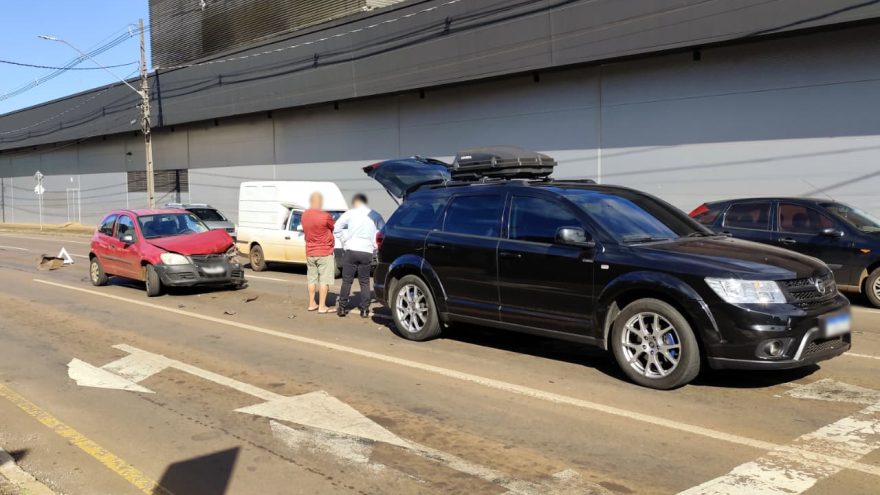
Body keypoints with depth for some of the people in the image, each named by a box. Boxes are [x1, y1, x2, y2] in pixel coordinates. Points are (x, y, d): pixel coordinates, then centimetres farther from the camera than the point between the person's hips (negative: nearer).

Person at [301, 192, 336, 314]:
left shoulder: (304, 215, 2)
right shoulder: (325, 216, -18)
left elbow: (305, 230, 9)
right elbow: (333, 228, -4)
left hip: (309, 252, 6)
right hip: (324, 252, -6)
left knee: (312, 279, 15)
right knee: (324, 280, 0)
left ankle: (312, 304, 20)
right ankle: (322, 307, 0)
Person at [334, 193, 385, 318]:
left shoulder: (350, 213, 2)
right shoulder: (375, 215, 8)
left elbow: (336, 228, -2)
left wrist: (345, 240, 8)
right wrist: (374, 245, 12)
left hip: (351, 250, -2)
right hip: (367, 252, 2)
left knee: (347, 281, 6)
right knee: (365, 282, 9)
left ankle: (342, 308, 8)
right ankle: (365, 309, 7)